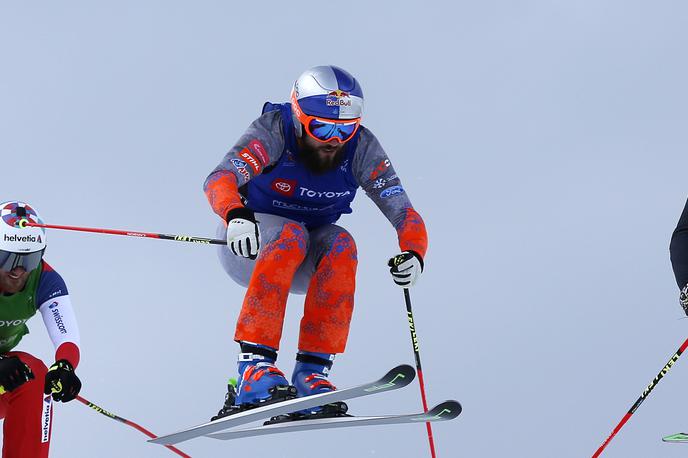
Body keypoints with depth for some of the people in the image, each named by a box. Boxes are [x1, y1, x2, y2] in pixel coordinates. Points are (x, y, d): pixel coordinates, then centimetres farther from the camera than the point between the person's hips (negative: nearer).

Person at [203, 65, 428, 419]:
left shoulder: (361, 147, -15)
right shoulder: (273, 133, -25)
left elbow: (402, 212, -20)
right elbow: (218, 180, -40)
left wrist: (413, 255, -42)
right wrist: (236, 215, -63)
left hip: (306, 261, 3)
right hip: (247, 243, -3)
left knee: (341, 245, -28)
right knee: (290, 235, -34)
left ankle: (312, 373, -27)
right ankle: (254, 367, -38)